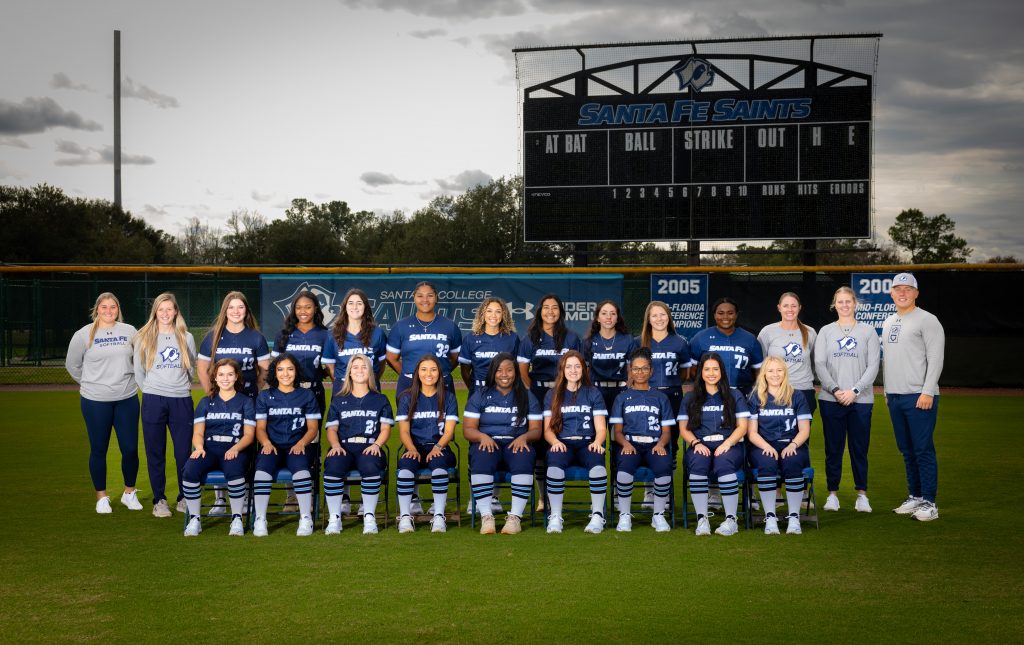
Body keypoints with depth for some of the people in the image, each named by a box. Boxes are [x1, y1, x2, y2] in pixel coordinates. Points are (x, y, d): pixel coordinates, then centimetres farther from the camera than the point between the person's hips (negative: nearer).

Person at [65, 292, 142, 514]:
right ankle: (102, 497, 21)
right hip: (95, 402, -2)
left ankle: (129, 493, 23)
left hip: (127, 399, 2)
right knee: (98, 450, 7)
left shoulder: (129, 331, 1)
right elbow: (72, 364, 6)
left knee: (130, 449, 4)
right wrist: (91, 384, 9)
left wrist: (128, 381, 9)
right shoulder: (84, 335, -4)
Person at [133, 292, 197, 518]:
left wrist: (183, 388, 11)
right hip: (153, 401, -1)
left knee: (184, 452, 0)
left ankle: (184, 498, 14)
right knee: (156, 453, 3)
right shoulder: (144, 338, 5)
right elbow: (138, 372, 9)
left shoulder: (187, 338, 9)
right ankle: (159, 500, 11)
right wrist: (151, 391, 8)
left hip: (182, 401, 1)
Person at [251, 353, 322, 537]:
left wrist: (301, 444, -11)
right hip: (273, 447, 1)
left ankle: (306, 518, -30)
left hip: (297, 447, -1)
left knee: (300, 467, -35)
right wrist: (266, 443, -12)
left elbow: (313, 428, 9)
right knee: (263, 468, -32)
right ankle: (260, 519, -28)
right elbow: (260, 427, 10)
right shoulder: (265, 396, 15)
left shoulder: (306, 396, 13)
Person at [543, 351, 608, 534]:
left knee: (597, 461, -36)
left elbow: (601, 428, 9)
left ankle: (597, 515, -30)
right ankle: (555, 517, -29)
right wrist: (555, 441, -13)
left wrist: (597, 442, -14)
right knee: (555, 462, -37)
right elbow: (548, 429, 9)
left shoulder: (593, 393, 15)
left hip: (587, 443, 0)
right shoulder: (553, 395, 16)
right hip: (562, 443, 0)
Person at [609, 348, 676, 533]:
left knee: (664, 466, -35)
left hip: (655, 444, 1)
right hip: (629, 443, -1)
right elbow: (617, 430, 10)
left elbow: (667, 430, 13)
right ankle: (624, 516, -21)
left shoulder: (660, 397, 20)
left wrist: (660, 444, -9)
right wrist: (625, 443, -12)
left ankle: (658, 515, -17)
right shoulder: (622, 397, 18)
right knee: (625, 465, -37)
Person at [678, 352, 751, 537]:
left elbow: (742, 427, 7)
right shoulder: (690, 399, 18)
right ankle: (702, 519, -33)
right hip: (700, 446, 1)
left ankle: (731, 520, -33)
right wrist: (696, 443, -8)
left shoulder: (735, 396, 14)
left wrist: (727, 444, -11)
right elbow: (684, 429, 12)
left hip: (728, 446, -1)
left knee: (723, 462, -37)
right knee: (698, 463, -35)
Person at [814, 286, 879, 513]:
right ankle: (833, 493, 12)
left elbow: (873, 366, 1)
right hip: (831, 400, 1)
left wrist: (855, 390, -11)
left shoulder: (868, 331, 7)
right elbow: (819, 364, 2)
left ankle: (862, 494, 12)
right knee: (833, 448, 4)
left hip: (861, 400, -1)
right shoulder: (826, 332, 9)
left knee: (859, 448, 2)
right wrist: (836, 390, -11)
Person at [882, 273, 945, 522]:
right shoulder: (889, 323, 17)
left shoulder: (927, 321, -6)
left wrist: (927, 392, -19)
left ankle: (929, 503, -4)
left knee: (923, 450, -8)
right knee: (907, 450, 13)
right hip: (895, 397, 8)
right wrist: (887, 391, 19)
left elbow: (935, 359, -13)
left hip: (919, 396, -8)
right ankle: (915, 497, 22)